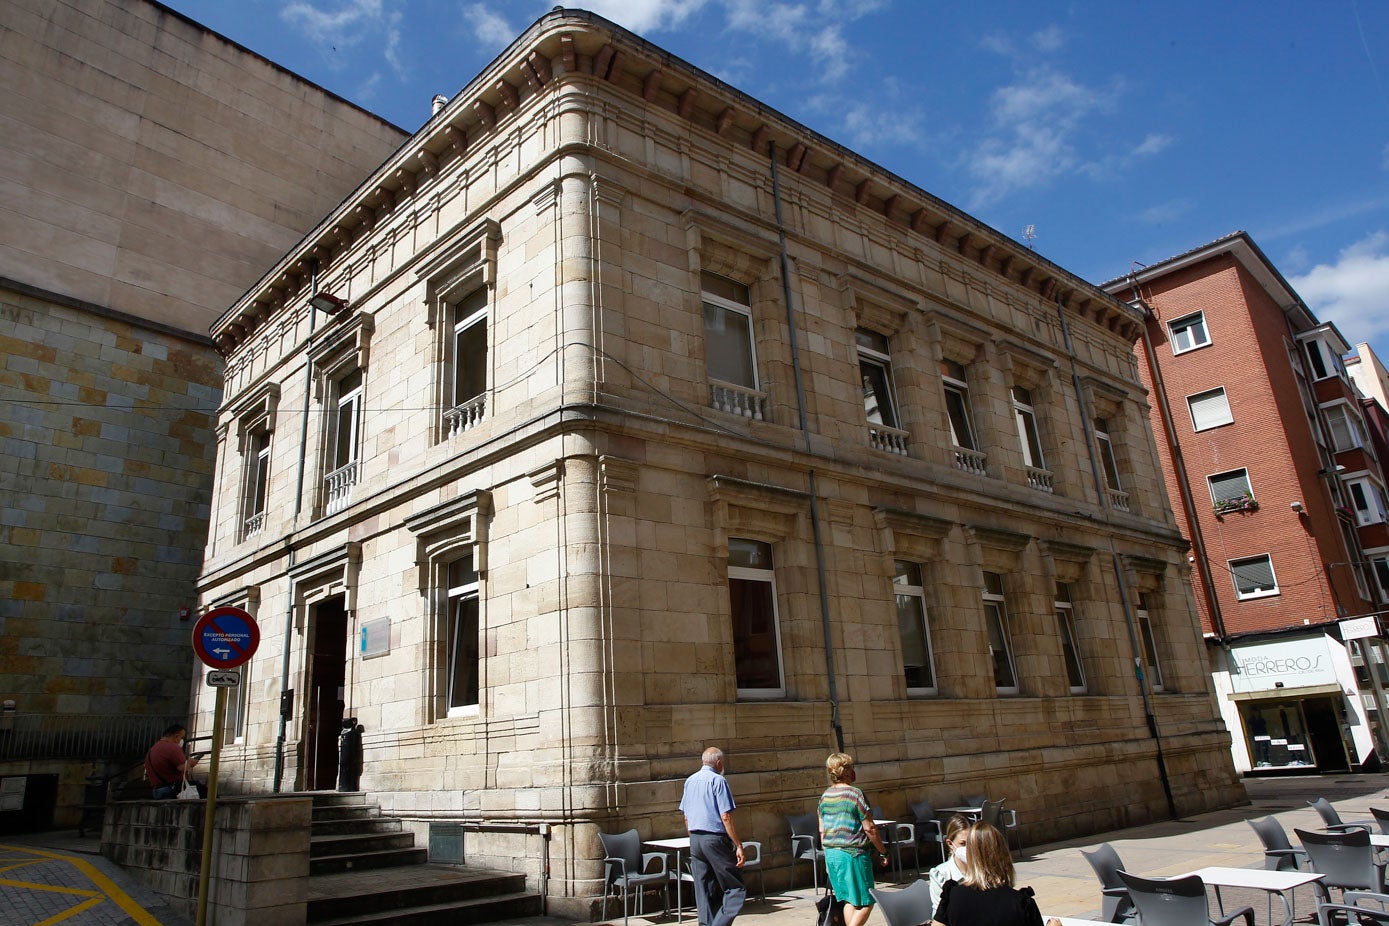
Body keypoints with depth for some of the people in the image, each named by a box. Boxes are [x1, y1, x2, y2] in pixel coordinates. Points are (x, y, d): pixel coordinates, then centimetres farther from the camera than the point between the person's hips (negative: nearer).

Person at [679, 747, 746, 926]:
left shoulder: (689, 781, 12)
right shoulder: (718, 780, -9)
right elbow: (726, 817, -14)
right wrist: (739, 846, -12)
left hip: (694, 840, 7)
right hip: (715, 838, -7)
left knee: (703, 890, 12)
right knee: (736, 889, -1)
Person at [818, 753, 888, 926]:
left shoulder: (825, 796, 8)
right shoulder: (855, 794, -12)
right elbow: (870, 828, -11)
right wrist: (883, 852, 0)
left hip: (831, 854, 7)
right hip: (853, 853, -7)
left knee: (849, 901, 16)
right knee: (865, 903, 2)